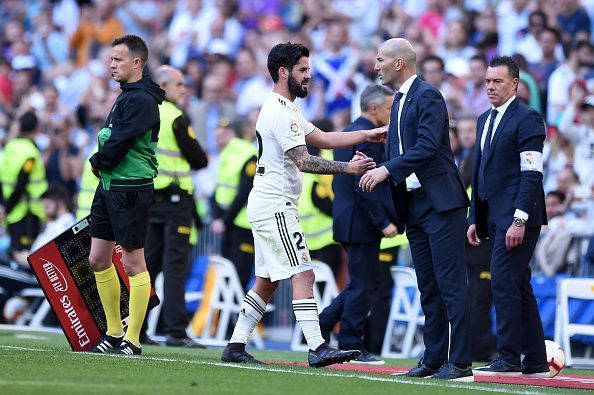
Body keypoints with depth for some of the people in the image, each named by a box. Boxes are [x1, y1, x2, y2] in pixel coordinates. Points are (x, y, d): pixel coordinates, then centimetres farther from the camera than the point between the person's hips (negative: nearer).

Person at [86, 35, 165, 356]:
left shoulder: (141, 100, -14)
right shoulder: (125, 96, 16)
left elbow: (118, 145, -18)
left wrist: (98, 162, -1)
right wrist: (102, 164, 3)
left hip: (131, 188, -10)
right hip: (108, 186, 10)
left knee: (133, 262, -5)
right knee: (98, 260, 11)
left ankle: (132, 340, -2)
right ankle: (114, 333, 20)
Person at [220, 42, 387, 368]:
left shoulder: (283, 109, 18)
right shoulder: (281, 112, -16)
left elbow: (323, 139, 20)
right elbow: (304, 161, -22)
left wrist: (367, 135, 14)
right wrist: (348, 168, -22)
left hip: (264, 206, 11)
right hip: (275, 207, -11)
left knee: (267, 280, 13)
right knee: (303, 274, -13)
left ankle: (235, 346, 13)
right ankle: (317, 349, -18)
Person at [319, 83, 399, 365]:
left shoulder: (346, 134, 14)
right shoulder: (368, 138, -16)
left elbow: (339, 182, 19)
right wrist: (383, 222, -20)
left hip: (346, 220, 10)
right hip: (362, 223, -10)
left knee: (364, 283, 17)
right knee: (364, 285, -1)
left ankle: (321, 324, 13)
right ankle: (351, 347, 3)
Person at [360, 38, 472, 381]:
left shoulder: (427, 96, -10)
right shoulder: (400, 101, 19)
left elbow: (427, 146, -21)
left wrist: (387, 169, -21)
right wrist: (374, 167, 3)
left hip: (441, 202, -9)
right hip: (414, 205, 9)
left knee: (451, 283, -9)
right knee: (429, 288, 10)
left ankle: (460, 363, -11)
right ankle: (433, 360, 13)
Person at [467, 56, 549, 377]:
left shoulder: (527, 119, -9)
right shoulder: (484, 121, 18)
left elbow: (532, 174, -16)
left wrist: (519, 220, -22)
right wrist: (475, 218, 16)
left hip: (517, 217, -9)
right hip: (494, 217, 9)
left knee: (504, 282, -14)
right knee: (517, 285, 10)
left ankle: (509, 359, -13)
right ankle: (535, 361, 14)